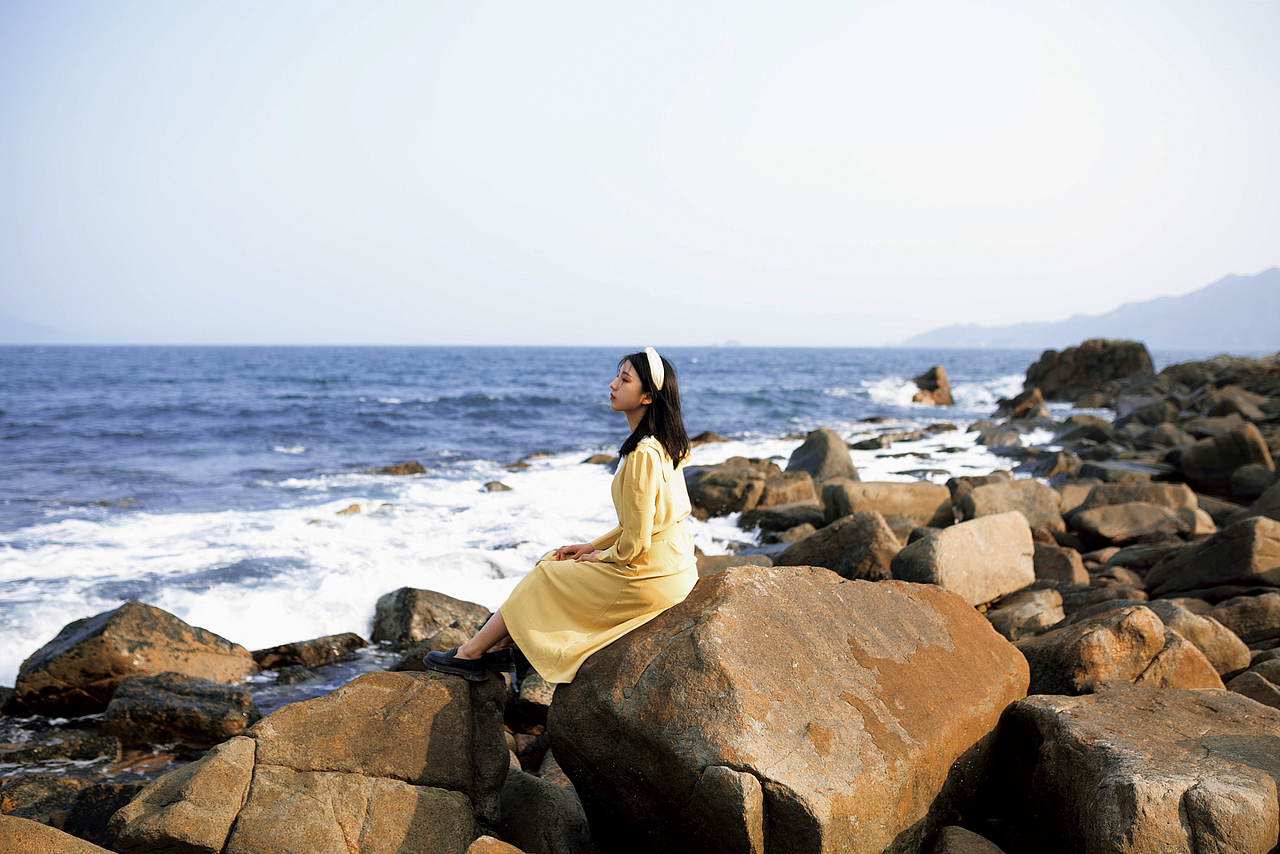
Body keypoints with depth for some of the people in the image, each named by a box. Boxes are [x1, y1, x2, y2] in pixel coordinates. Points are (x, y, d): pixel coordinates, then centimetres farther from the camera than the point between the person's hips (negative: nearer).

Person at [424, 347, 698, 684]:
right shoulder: (661, 444, 7)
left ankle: (471, 653, 19)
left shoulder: (643, 456, -25)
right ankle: (498, 646, 18)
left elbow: (635, 545, -23)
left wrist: (599, 556, -3)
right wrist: (593, 546, 11)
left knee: (544, 579, 5)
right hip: (669, 561, 9)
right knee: (551, 564, 14)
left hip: (646, 577, -9)